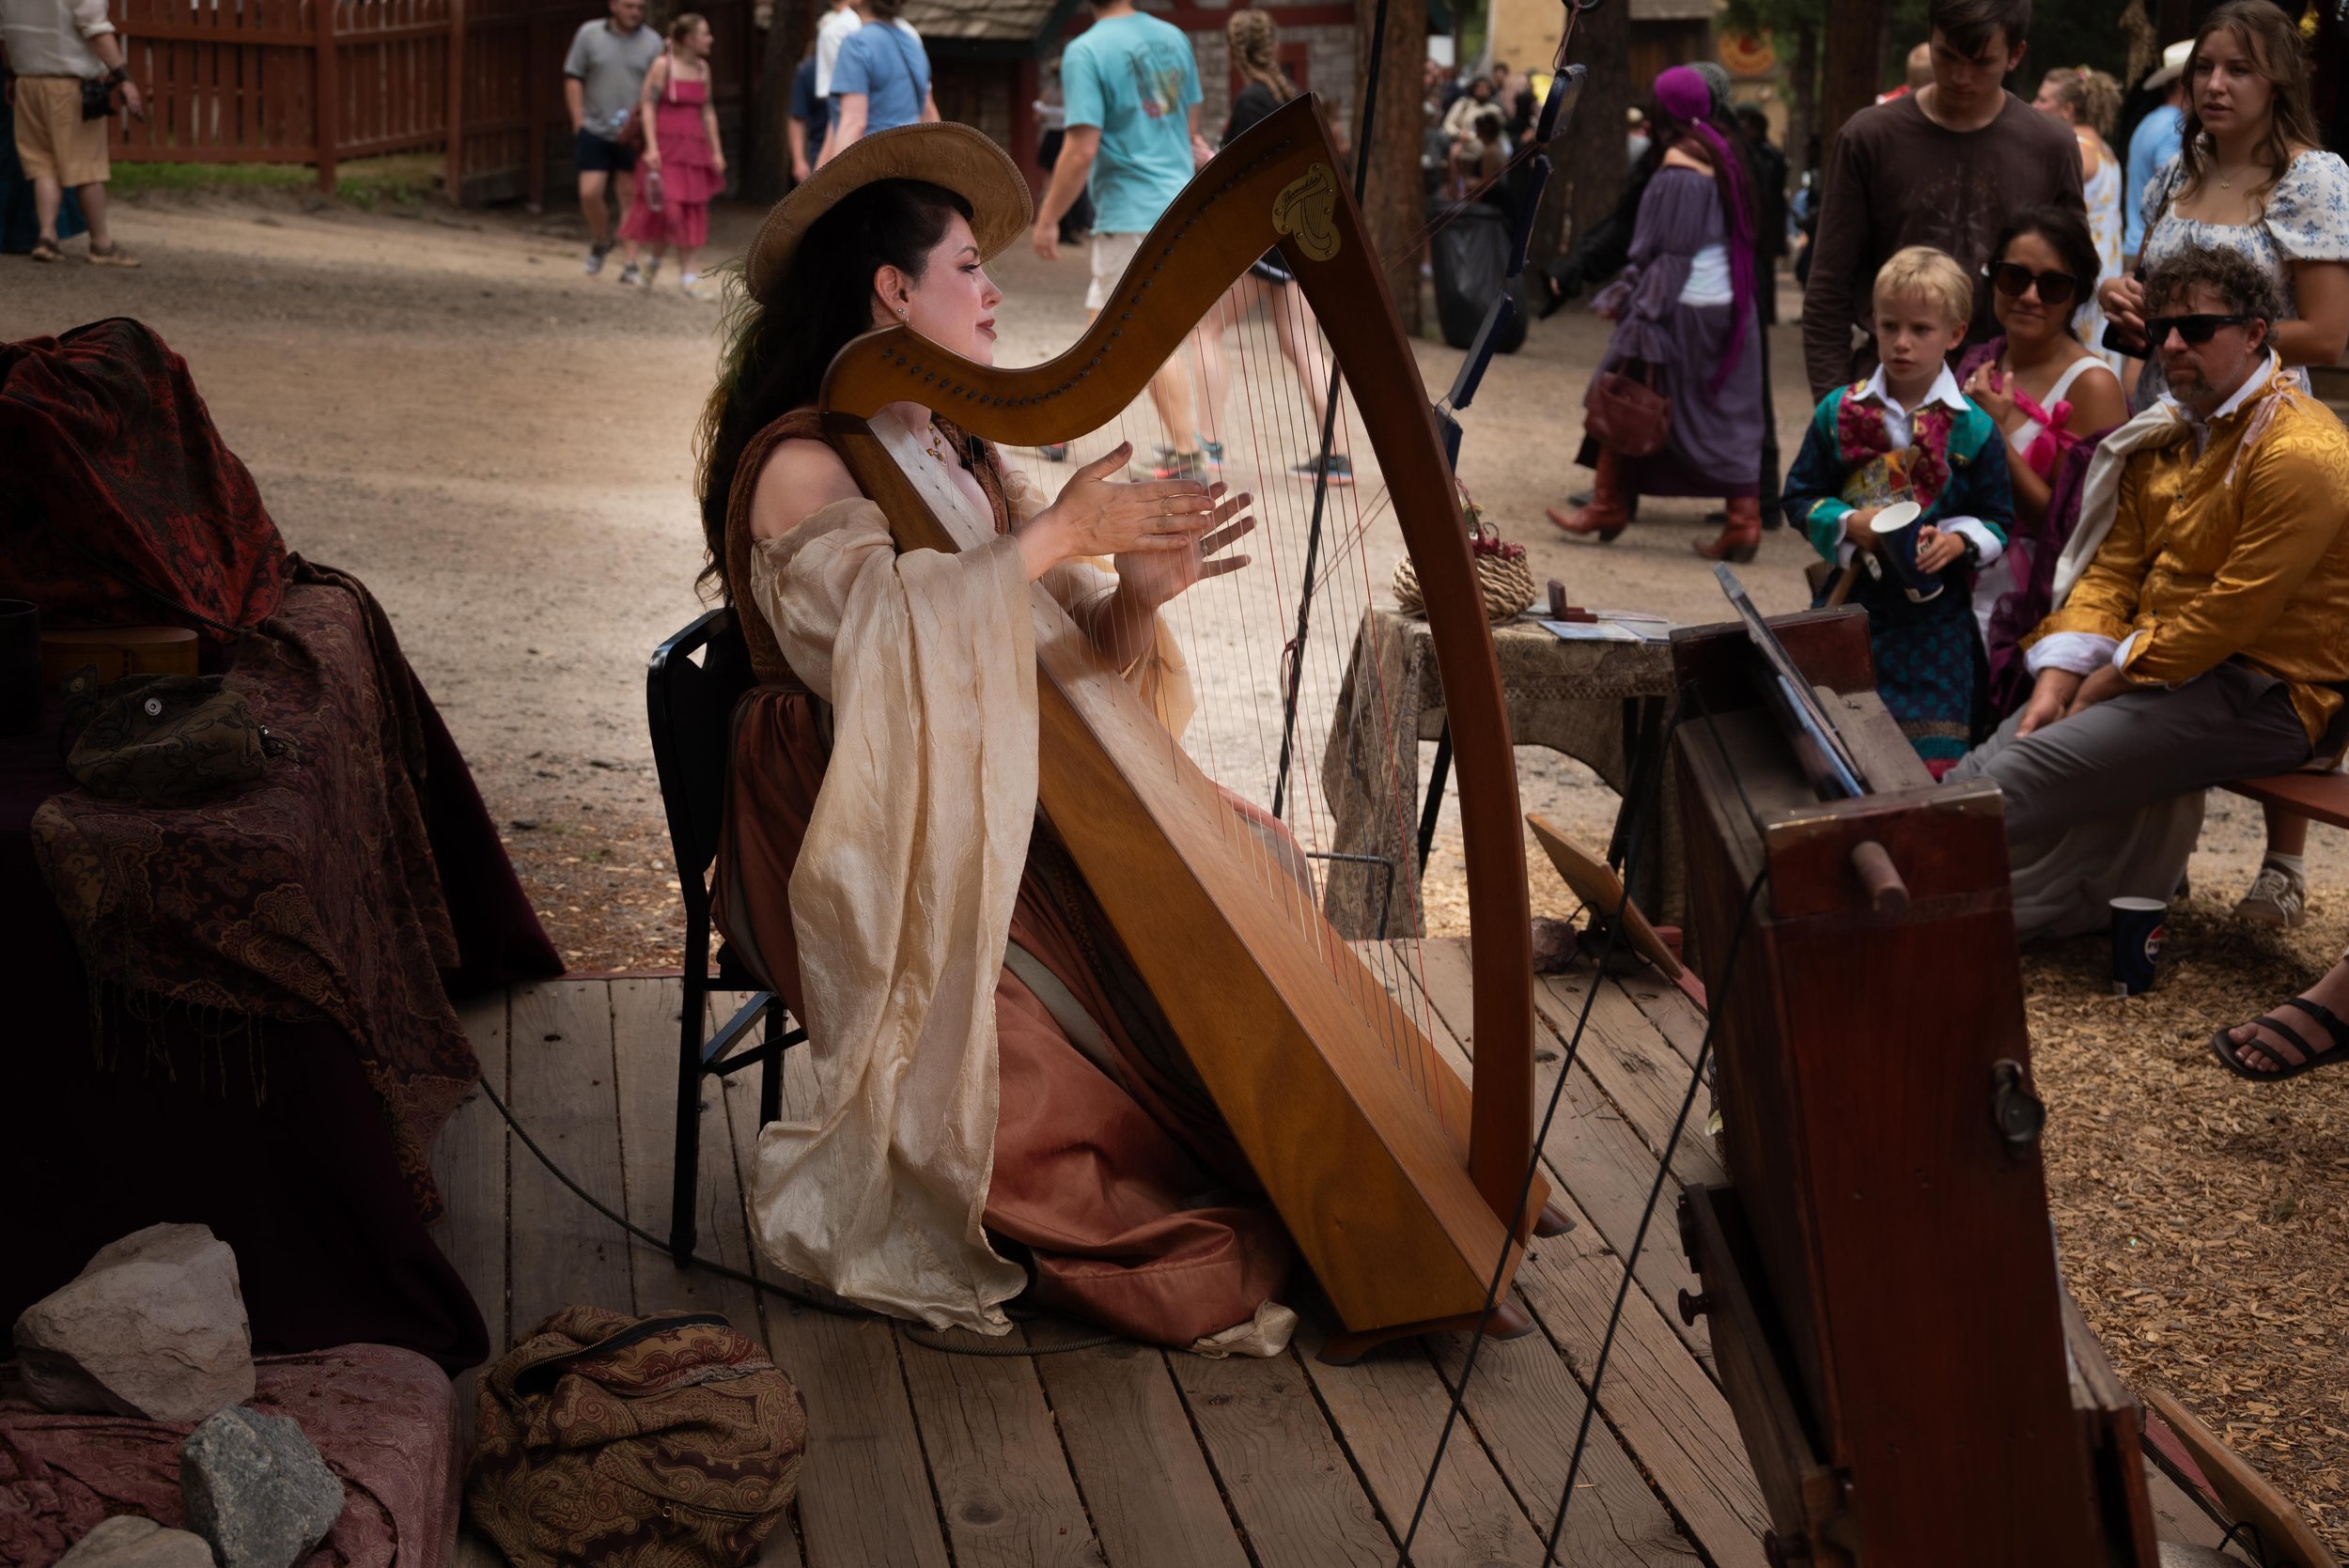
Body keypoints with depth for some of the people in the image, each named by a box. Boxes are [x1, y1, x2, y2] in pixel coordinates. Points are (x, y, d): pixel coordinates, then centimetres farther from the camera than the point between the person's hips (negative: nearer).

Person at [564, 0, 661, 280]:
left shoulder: (652, 42, 1)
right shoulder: (589, 34, 2)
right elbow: (573, 78, 4)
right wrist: (579, 123, -3)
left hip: (634, 135, 0)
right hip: (595, 131, 0)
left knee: (631, 197, 2)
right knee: (589, 193, -5)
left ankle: (631, 264, 5)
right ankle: (600, 241, 23)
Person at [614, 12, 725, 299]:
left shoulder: (702, 68, 9)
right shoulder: (663, 65, -7)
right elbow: (648, 106, -9)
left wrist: (716, 150, 11)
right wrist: (651, 147, -16)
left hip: (694, 149, 6)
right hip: (666, 147, -6)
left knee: (693, 215, 2)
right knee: (669, 210, -9)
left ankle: (689, 278, 5)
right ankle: (655, 260, 17)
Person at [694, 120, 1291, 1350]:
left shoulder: (964, 460, 16)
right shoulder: (798, 467, -9)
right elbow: (871, 634, -28)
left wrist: (1137, 595, -15)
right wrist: (1055, 537, -25)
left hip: (997, 820, 8)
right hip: (863, 854, -7)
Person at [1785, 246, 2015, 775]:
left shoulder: (1974, 428, -2)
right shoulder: (1839, 412, 3)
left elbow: (1998, 520, 4)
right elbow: (1800, 494, 7)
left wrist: (1957, 541, -16)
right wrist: (1848, 523, -11)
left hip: (1935, 617, -1)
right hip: (1850, 603, 2)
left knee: (1931, 755, -2)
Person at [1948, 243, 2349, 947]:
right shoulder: (2171, 435, 14)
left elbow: (2231, 613, -20)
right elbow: (2113, 569, 9)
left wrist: (2107, 684, -15)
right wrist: (2055, 683, -5)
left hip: (2257, 697, -9)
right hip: (2156, 669, 9)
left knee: (2015, 781, -23)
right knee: (1977, 770, -9)